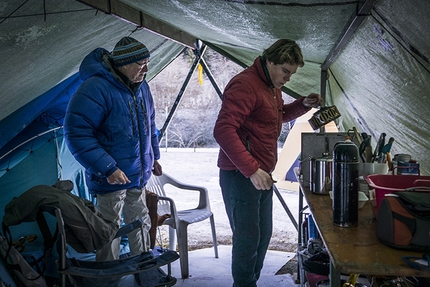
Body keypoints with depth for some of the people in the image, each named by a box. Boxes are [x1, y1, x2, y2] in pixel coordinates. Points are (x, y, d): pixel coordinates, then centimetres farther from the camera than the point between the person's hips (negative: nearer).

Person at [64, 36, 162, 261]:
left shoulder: (141, 87, 5)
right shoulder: (96, 88, -22)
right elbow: (76, 132, -24)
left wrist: (154, 156, 20)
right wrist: (107, 168, -25)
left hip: (138, 176, 8)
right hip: (111, 179, -8)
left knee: (141, 225, 21)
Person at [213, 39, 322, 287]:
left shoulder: (273, 86, 14)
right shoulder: (245, 85, -18)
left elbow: (280, 116, 31)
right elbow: (223, 130, -27)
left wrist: (304, 104, 12)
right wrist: (251, 169, -29)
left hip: (261, 174, 10)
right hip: (240, 176, -10)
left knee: (264, 234, 18)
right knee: (248, 239, -1)